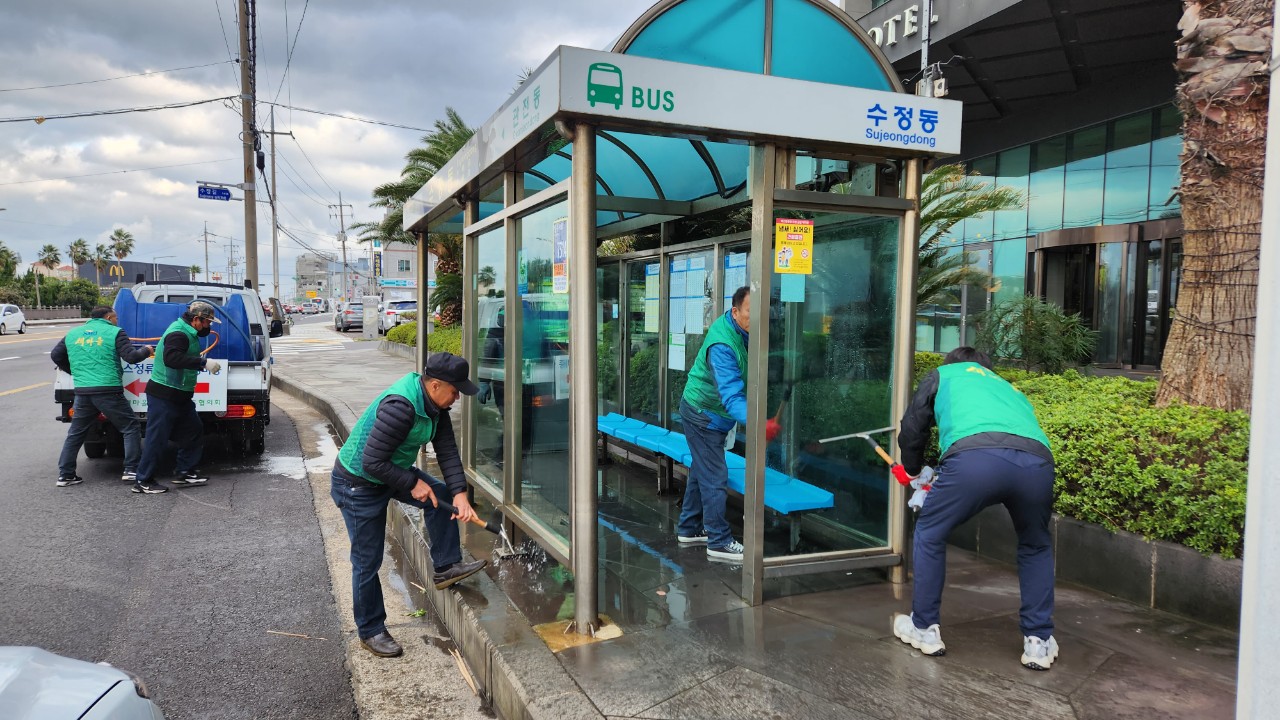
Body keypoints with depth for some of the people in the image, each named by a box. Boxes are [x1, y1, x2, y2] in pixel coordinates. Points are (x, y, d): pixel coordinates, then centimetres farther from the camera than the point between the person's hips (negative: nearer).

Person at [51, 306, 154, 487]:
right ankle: (132, 470, 1)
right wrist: (146, 350, 11)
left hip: (83, 392, 5)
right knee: (131, 428, 6)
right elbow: (131, 356, -9)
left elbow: (55, 355, 18)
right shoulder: (115, 333, -1)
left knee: (75, 433, 18)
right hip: (108, 392, -5)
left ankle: (65, 474, 18)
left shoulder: (73, 334, 15)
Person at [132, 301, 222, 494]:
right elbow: (172, 358, -38)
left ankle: (184, 473, 23)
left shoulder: (187, 331, 9)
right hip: (163, 396, -10)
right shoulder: (178, 334, -22)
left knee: (194, 431, 14)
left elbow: (202, 332, 30)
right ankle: (143, 481, 7)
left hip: (179, 397, 10)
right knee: (157, 438, -3)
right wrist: (204, 362, -41)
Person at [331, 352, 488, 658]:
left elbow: (447, 450, -7)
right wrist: (413, 483, -23)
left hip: (391, 472, 8)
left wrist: (459, 493, -18)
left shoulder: (434, 404, -7)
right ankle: (370, 631, 19)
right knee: (367, 562, 2)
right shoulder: (400, 407, -36)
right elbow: (372, 463, -33)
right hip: (358, 484, -8)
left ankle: (445, 567, 7)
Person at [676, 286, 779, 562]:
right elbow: (731, 395, -42)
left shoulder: (743, 331, -4)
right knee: (714, 477, -4)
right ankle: (719, 542, 5)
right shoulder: (722, 345, -33)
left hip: (712, 413, 10)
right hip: (704, 413, -10)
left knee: (701, 470, 18)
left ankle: (689, 529, 31)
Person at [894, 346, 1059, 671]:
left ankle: (924, 629, 30)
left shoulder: (942, 374, 34)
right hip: (1037, 459, 4)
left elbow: (910, 432, 31)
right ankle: (1039, 642, 30)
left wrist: (912, 471, 51)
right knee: (1036, 547, 32)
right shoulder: (1007, 387, 44)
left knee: (929, 534, 22)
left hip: (975, 457, -4)